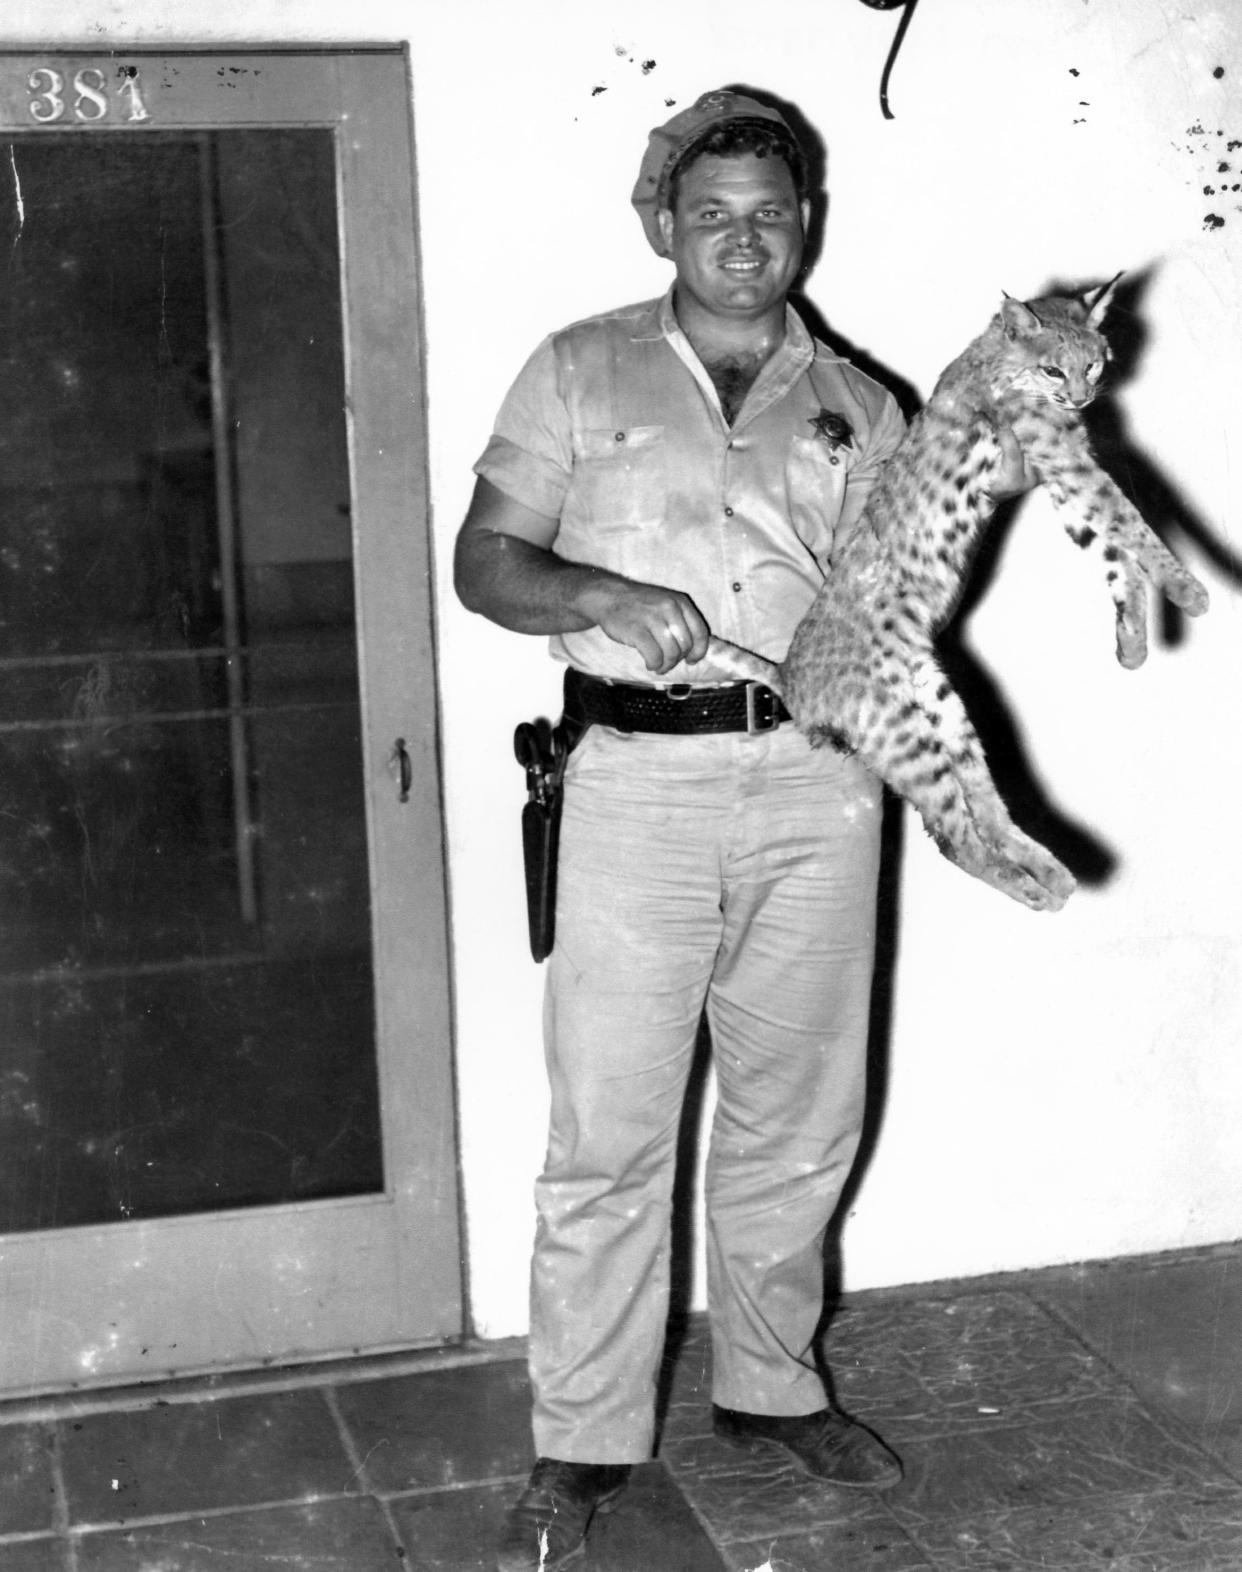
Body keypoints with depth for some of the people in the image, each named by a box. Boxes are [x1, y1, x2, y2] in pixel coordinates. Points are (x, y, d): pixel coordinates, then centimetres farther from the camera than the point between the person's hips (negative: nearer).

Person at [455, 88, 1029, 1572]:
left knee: (796, 1115, 12)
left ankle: (770, 1383, 31)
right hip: (637, 779, -3)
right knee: (608, 1133, -1)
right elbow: (484, 561, 1)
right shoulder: (579, 373, 6)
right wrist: (606, 596, -16)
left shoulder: (856, 405, 12)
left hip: (815, 786, 3)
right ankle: (581, 1445, 11)